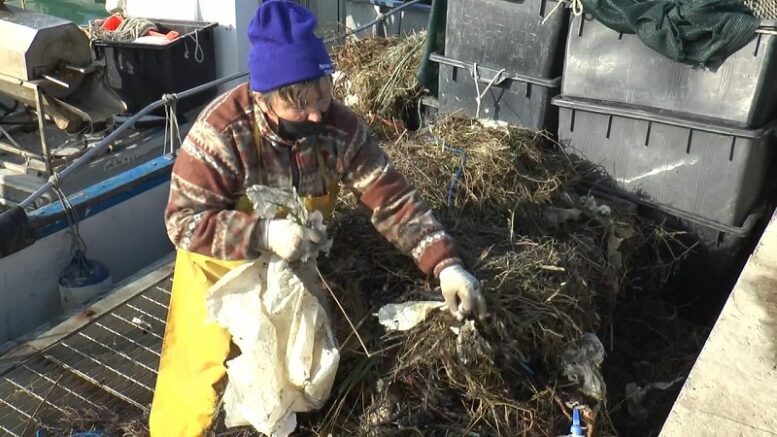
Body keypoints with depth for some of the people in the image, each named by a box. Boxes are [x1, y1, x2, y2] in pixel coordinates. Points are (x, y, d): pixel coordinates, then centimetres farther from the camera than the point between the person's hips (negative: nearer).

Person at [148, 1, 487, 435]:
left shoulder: (342, 128, -22)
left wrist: (446, 264, -32)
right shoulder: (222, 131, -30)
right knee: (201, 367, 1)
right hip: (222, 262, -3)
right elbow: (185, 220, -29)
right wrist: (264, 234, -44)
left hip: (297, 263, 3)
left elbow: (393, 200, -20)